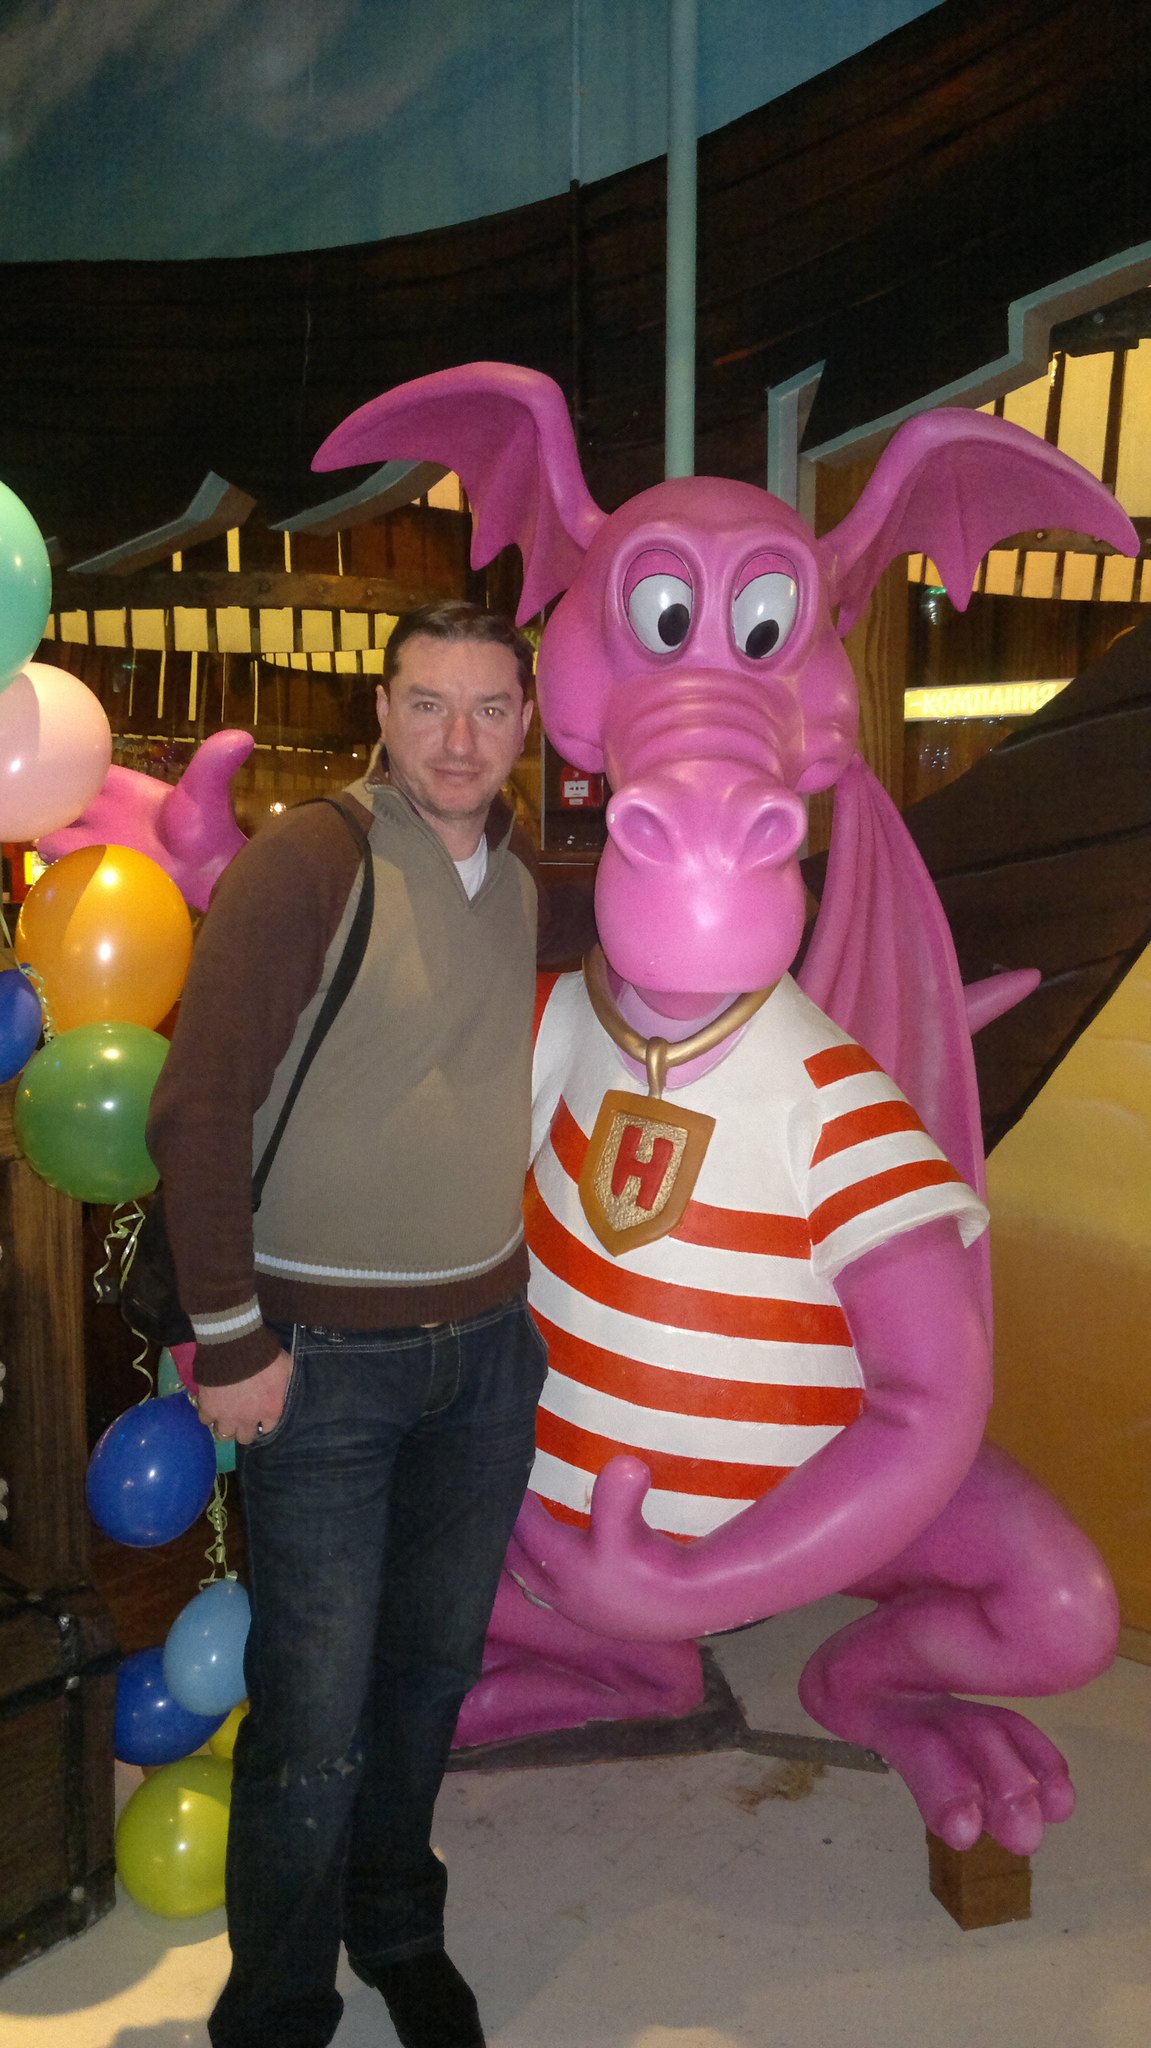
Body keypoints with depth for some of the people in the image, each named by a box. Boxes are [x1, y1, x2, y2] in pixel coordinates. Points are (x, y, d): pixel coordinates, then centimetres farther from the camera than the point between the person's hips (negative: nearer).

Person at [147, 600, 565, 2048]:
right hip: (323, 1357, -5)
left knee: (433, 1673, 19)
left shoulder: (523, 877, 5)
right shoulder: (307, 861, -14)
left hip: (488, 1343, 6)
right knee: (313, 1726, 4)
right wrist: (229, 1341, -13)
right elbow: (196, 1110, -15)